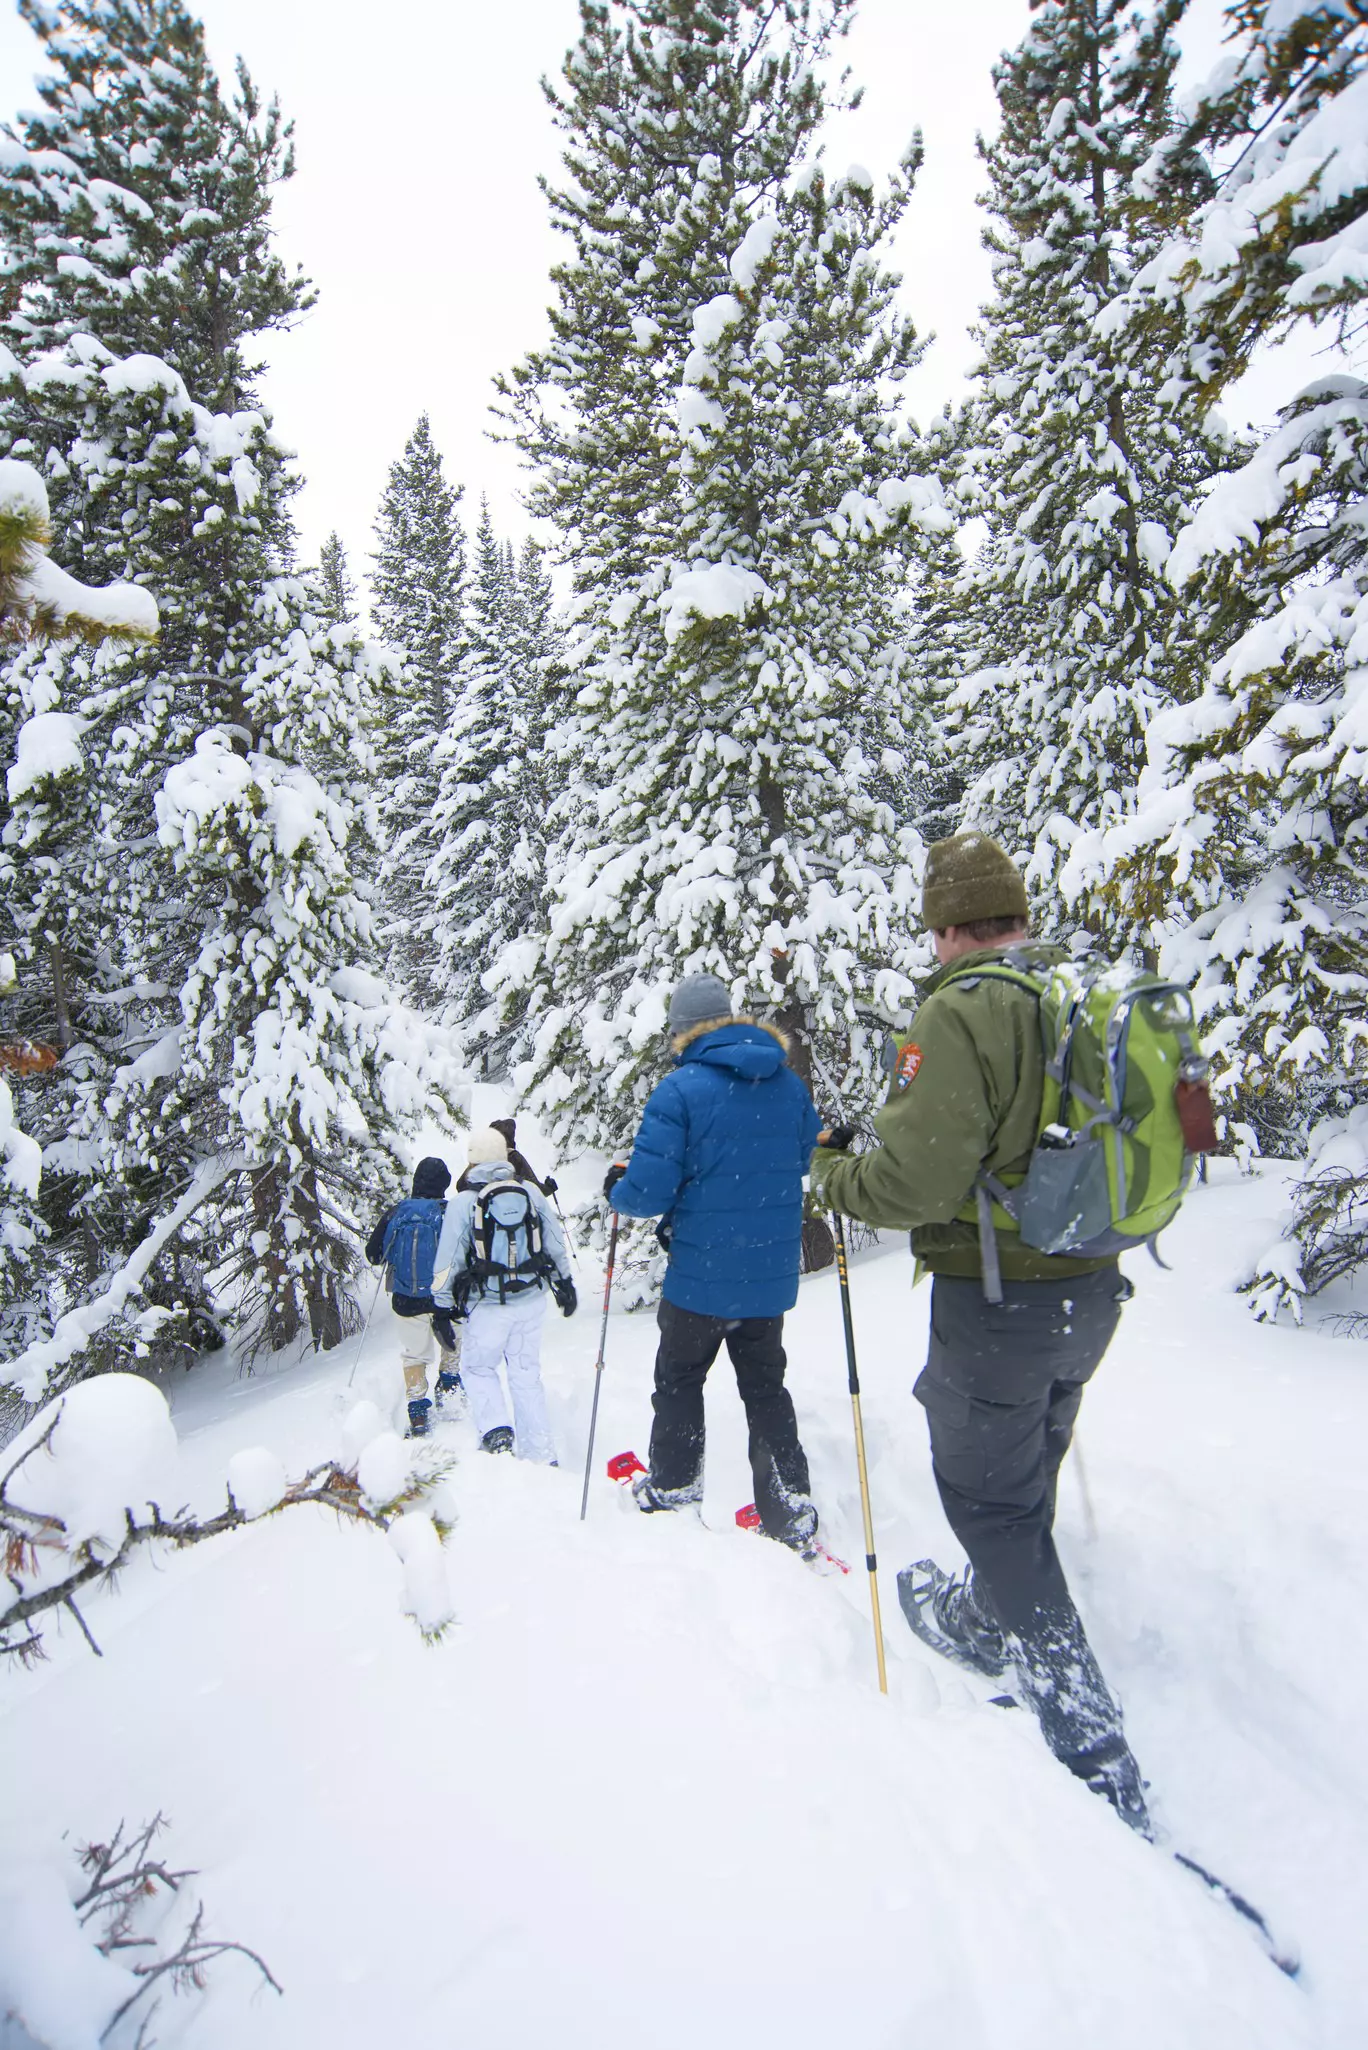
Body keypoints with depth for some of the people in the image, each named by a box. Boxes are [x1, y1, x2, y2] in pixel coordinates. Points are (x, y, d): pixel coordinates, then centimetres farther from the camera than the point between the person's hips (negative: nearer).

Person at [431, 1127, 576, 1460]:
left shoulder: (462, 1202, -9)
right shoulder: (530, 1192, 0)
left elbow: (448, 1260, -6)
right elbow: (556, 1242, 8)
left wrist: (442, 1308, 3)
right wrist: (565, 1283, 20)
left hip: (489, 1306, -3)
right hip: (532, 1300, 3)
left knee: (477, 1367, 17)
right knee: (527, 1373, 13)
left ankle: (495, 1431, -2)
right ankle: (540, 1454, 16)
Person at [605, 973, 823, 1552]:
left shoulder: (680, 1089, -17)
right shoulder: (789, 1085, 0)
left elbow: (648, 1193, -19)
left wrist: (617, 1189, 3)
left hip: (701, 1275, -5)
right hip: (772, 1273, 5)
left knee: (678, 1380, 19)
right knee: (766, 1388, 19)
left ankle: (671, 1488, 33)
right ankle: (791, 1515, 21)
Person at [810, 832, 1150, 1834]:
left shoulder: (961, 1010, -22)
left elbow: (915, 1182, -27)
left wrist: (831, 1173, -8)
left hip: (996, 1297, -8)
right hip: (1093, 1284, 8)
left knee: (991, 1498, 12)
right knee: (1026, 1474, 28)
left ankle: (1093, 1755, 18)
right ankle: (994, 1621, 51)